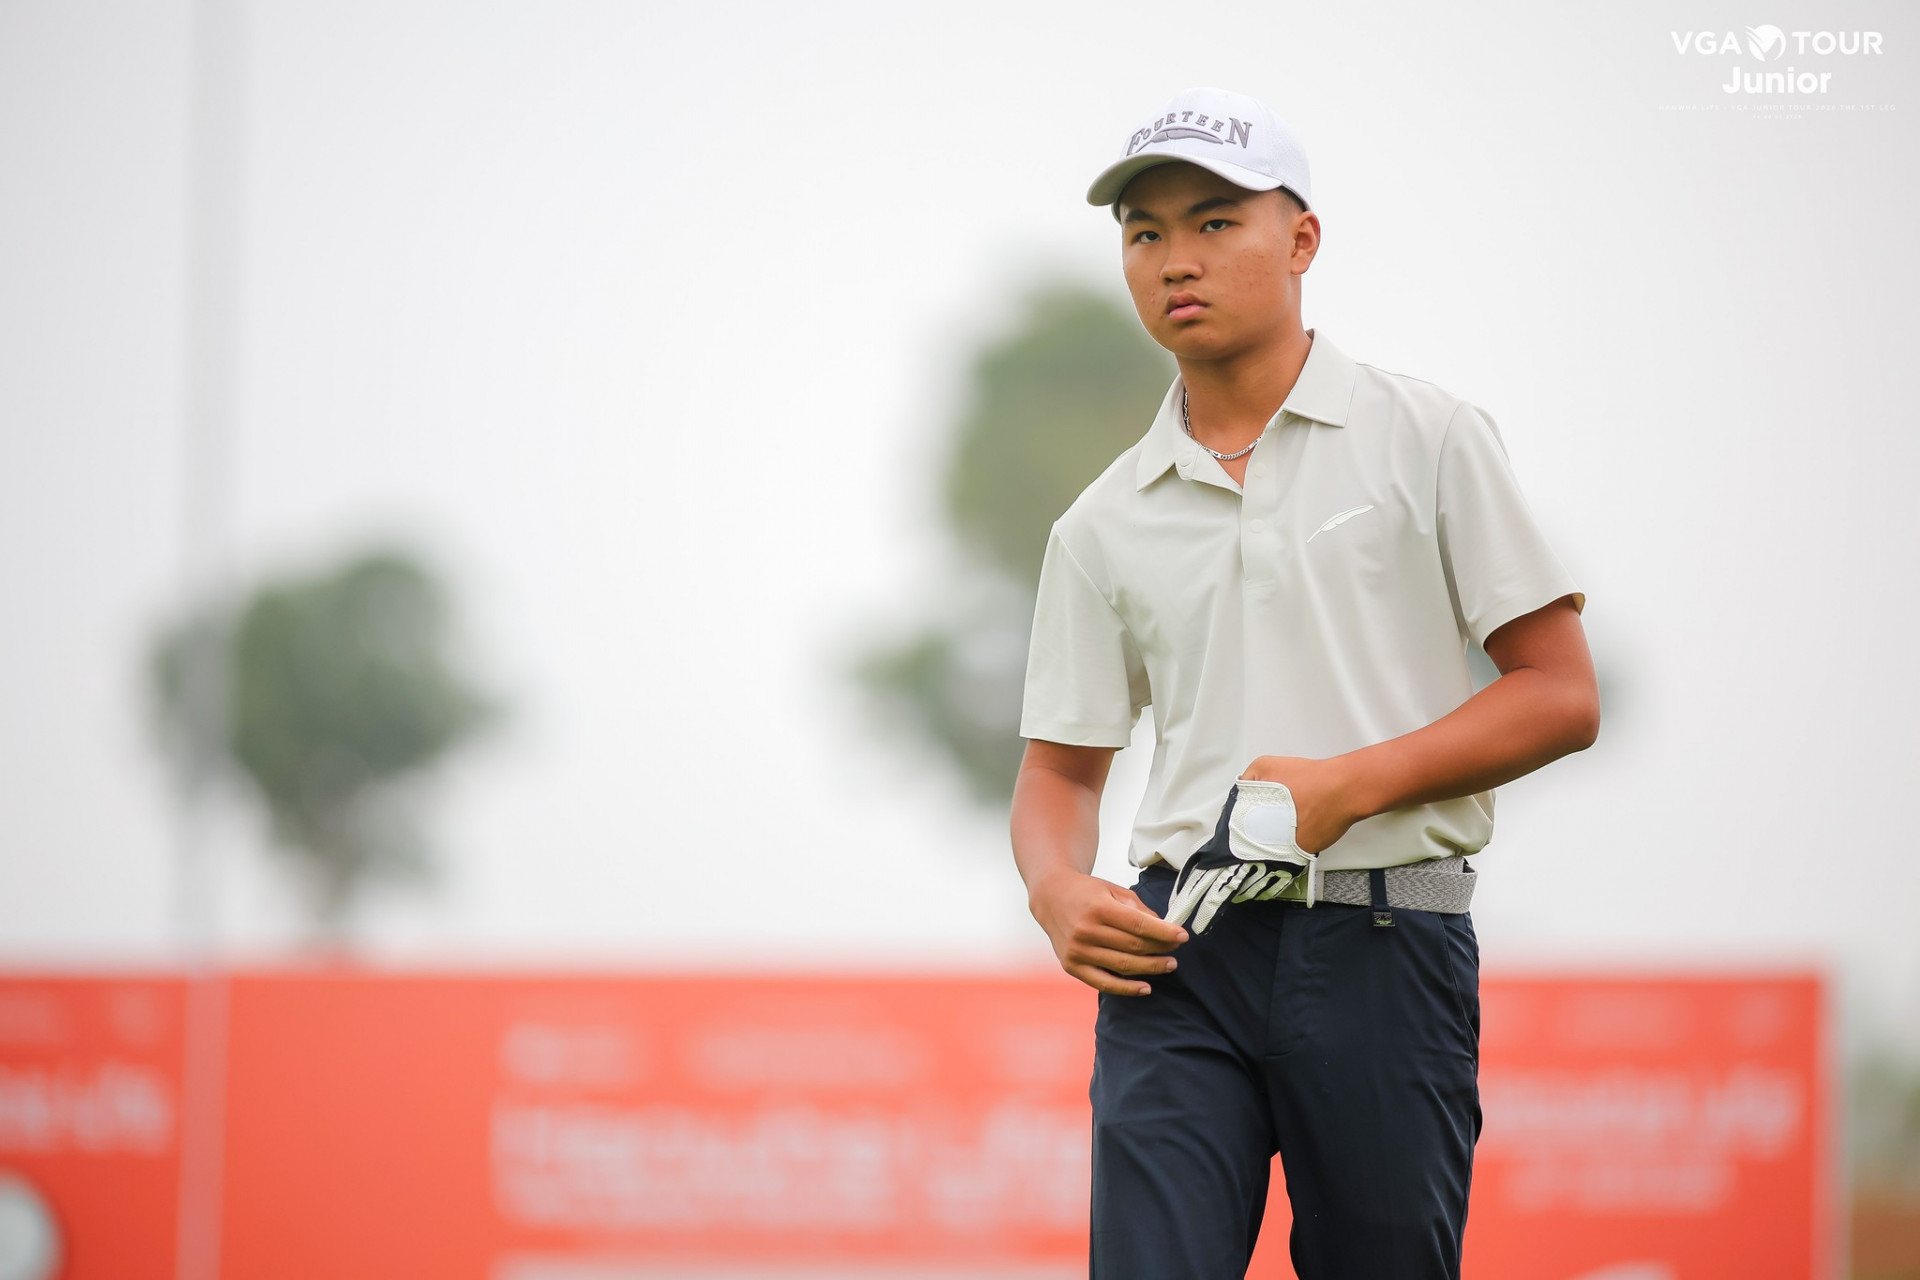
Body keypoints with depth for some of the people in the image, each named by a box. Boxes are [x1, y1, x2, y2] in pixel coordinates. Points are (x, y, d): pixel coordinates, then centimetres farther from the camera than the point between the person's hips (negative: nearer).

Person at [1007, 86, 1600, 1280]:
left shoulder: (1428, 440, 3)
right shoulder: (1106, 527, 13)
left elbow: (1561, 695, 0)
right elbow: (1064, 764, 19)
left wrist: (1348, 784, -11)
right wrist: (1056, 890, -4)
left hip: (1385, 948, -2)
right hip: (1178, 953, 2)